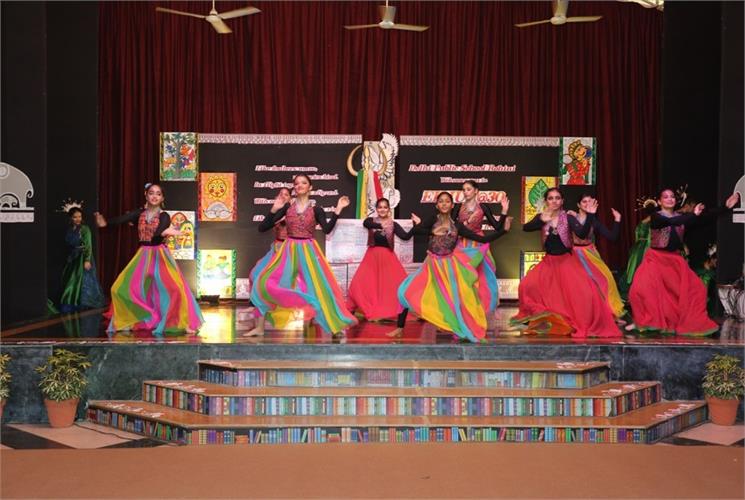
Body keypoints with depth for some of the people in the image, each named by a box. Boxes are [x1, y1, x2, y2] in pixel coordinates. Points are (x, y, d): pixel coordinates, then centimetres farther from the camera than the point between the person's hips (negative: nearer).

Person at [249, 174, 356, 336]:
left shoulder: (316, 209, 2)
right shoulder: (286, 207, 4)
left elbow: (327, 229, -18)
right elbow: (262, 227, 0)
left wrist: (338, 210, -21)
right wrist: (274, 210, -11)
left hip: (308, 251, -1)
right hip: (288, 251, 1)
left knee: (320, 286, -6)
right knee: (265, 282, -10)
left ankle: (335, 323, 8)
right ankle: (259, 327, 0)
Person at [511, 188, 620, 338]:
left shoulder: (569, 218, -8)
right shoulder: (541, 218, -3)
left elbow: (582, 234, -22)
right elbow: (525, 228, -20)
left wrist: (590, 215, -35)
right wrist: (542, 220, -38)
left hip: (567, 261, -2)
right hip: (548, 261, 2)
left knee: (584, 292, -20)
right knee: (527, 286, -17)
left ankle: (586, 324, 1)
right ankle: (541, 316, 7)